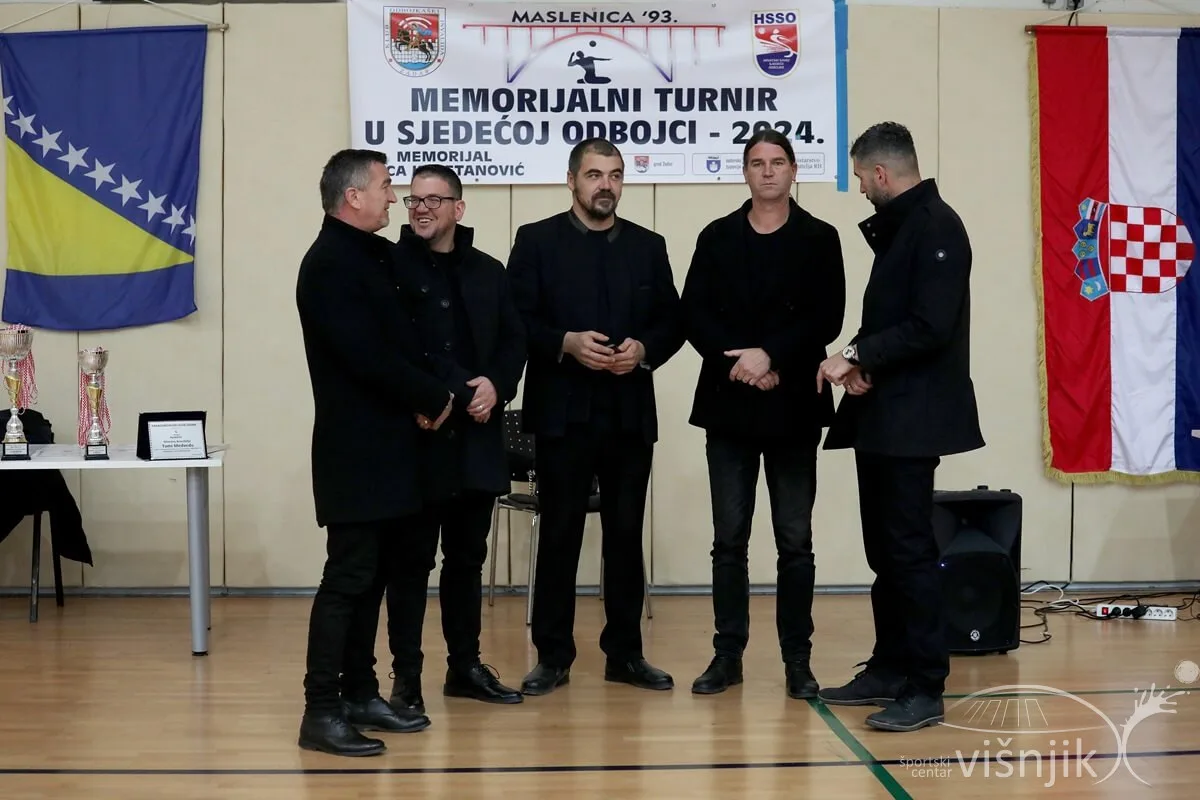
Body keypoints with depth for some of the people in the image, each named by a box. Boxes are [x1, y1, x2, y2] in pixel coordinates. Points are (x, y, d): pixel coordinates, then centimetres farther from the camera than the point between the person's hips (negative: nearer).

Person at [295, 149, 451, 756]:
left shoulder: (373, 256, 15)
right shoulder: (330, 263, -15)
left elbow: (397, 340, 22)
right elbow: (368, 357, -21)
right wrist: (434, 399, -12)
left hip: (382, 447, 9)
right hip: (355, 451, -9)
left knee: (371, 576, 13)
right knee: (348, 578, -8)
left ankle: (359, 693, 21)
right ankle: (321, 712, -3)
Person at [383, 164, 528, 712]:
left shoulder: (488, 271, 12)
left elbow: (514, 340, 10)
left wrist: (496, 384, -8)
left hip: (476, 437, 5)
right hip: (416, 436, -4)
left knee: (468, 556, 13)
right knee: (412, 559, 1)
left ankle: (465, 665, 25)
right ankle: (406, 675, 10)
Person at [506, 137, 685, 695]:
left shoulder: (648, 246, 11)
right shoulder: (536, 240, 2)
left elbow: (672, 323, 9)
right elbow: (516, 321, -4)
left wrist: (644, 349, -10)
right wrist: (566, 343, -18)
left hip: (631, 414, 3)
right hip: (563, 414, -3)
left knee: (626, 535, 8)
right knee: (559, 536, 2)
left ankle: (625, 653, 17)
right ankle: (553, 655, 11)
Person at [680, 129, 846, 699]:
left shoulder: (819, 239, 4)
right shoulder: (716, 238, 9)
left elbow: (826, 319, -6)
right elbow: (694, 314, 0)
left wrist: (770, 356, -16)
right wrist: (739, 361, -13)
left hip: (793, 403, -1)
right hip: (728, 402, 2)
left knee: (794, 540, 3)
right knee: (729, 539, 5)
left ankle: (797, 659, 11)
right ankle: (728, 654, 12)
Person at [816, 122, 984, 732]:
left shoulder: (935, 226, -13)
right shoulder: (898, 228, 17)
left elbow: (930, 326, -22)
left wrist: (857, 355, -15)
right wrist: (862, 365, -1)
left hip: (912, 418, -10)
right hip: (881, 414, 10)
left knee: (909, 550, -7)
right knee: (885, 548, 13)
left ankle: (926, 688, -1)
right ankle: (890, 669, 22)